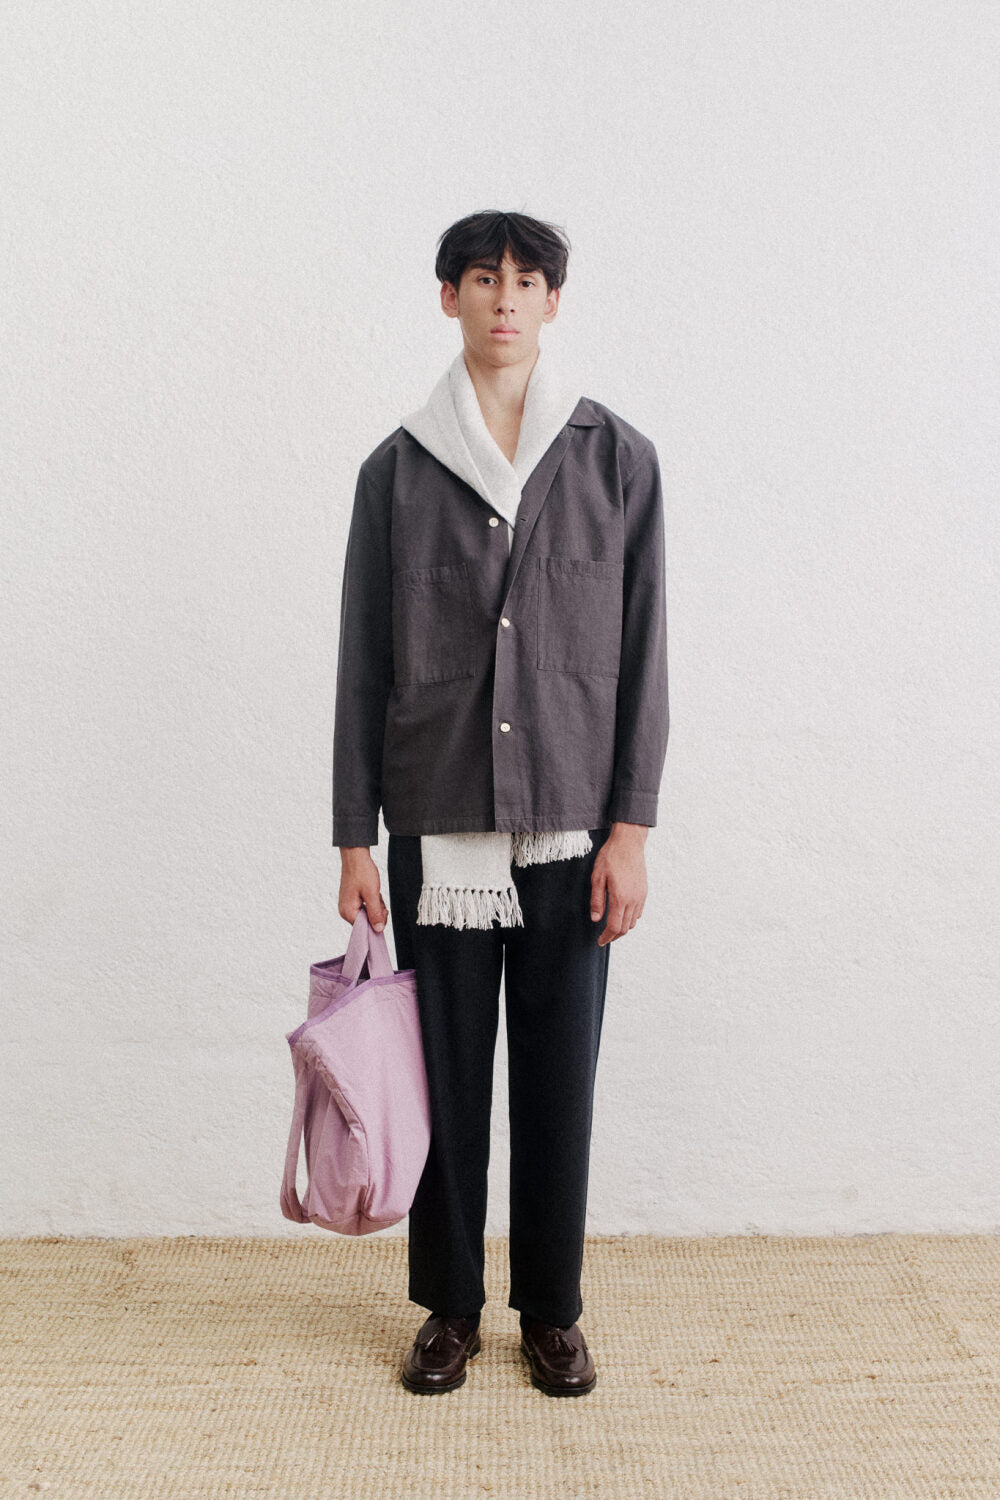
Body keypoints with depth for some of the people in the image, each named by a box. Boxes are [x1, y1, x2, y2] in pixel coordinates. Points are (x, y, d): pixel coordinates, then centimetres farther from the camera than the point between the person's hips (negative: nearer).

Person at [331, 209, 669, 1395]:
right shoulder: (398, 468, 3)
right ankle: (450, 1308, 28)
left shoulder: (618, 459, 2)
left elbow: (643, 654, 2)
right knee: (445, 1076, 9)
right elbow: (362, 663, 4)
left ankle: (552, 1312, 28)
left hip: (571, 829, 0)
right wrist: (353, 837, 1)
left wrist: (631, 828, -4)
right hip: (437, 829, 0)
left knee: (559, 1080, 9)